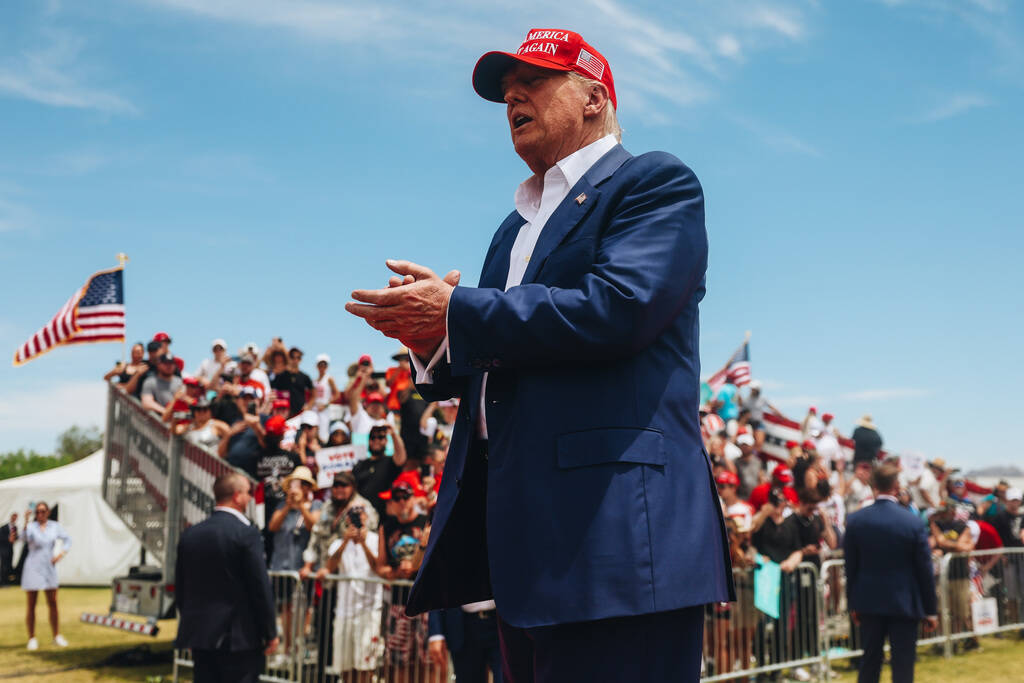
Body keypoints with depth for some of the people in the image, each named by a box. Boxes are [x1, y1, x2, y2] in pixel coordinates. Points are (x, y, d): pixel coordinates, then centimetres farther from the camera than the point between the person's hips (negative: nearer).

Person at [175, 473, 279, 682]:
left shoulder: (190, 534, 7)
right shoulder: (247, 534, -12)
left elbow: (180, 587, 12)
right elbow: (261, 588, -13)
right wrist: (271, 633, -4)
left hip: (199, 633, 6)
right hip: (239, 637, -6)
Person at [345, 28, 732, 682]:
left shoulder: (656, 182, 1)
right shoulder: (516, 227, 26)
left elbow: (618, 308, -17)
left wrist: (457, 312, -12)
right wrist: (434, 342, 0)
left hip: (613, 527, -8)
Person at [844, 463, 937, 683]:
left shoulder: (855, 520, -5)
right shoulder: (913, 521, -11)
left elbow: (850, 566, 1)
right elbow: (924, 569, -6)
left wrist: (853, 604, 12)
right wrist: (930, 609, 3)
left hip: (869, 601, 3)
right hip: (904, 603, -3)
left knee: (870, 661, 14)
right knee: (903, 665, 4)